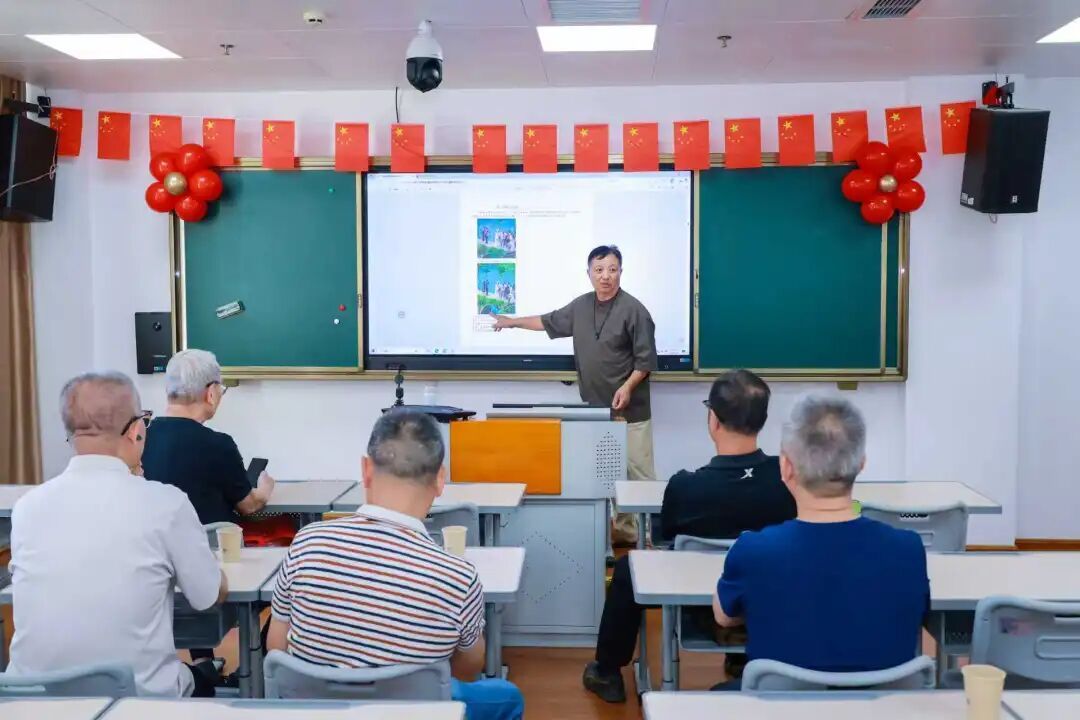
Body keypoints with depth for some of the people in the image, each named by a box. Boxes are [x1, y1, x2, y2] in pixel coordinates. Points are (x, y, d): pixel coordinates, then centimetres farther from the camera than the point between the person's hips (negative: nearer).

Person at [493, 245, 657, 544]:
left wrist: (627, 387, -21)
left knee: (638, 472, -4)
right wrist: (513, 321, 33)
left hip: (630, 409, -6)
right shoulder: (580, 306, 9)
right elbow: (550, 321, 26)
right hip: (595, 408, 6)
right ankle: (623, 529, 18)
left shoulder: (633, 310, -9)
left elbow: (646, 359, -9)